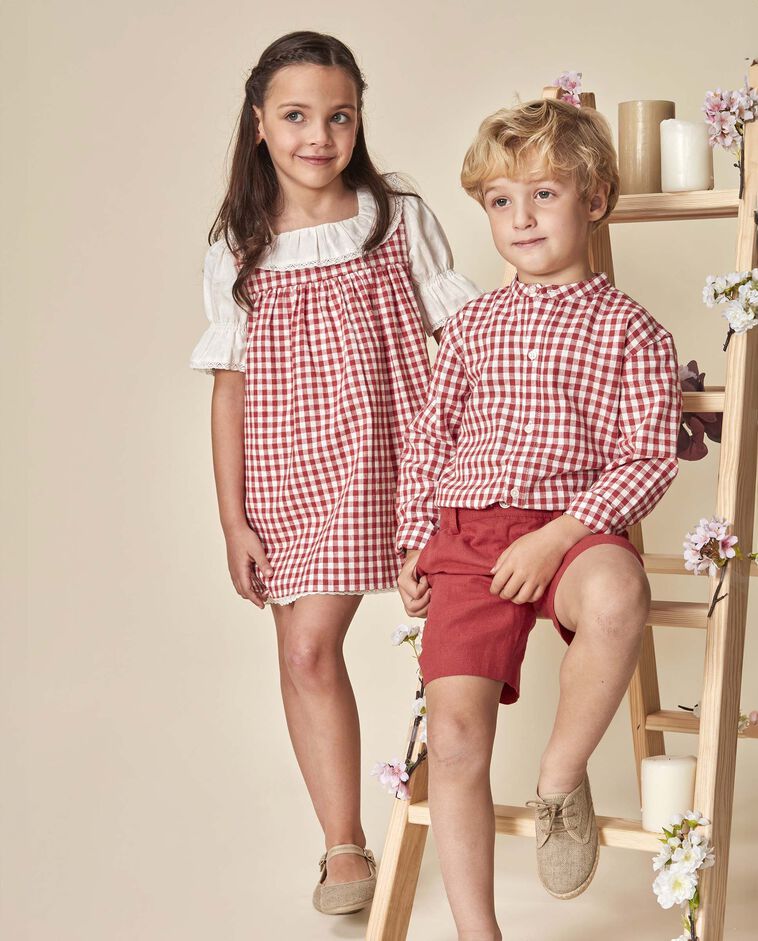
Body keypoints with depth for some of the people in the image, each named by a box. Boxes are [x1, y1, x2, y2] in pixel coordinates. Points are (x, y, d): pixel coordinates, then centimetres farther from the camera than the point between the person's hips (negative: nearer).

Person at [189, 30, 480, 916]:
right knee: (306, 650, -1)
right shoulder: (237, 253, 3)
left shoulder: (400, 219, 0)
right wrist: (234, 519, 1)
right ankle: (345, 846, 12)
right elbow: (230, 386, 3)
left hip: (395, 461, -1)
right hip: (294, 480, 1)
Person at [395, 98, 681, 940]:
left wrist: (556, 538, -15)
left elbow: (646, 460, -4)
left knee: (617, 591, -40)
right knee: (454, 736, -10)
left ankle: (562, 775, -16)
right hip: (465, 540, 3)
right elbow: (428, 437, 22)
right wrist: (416, 545, 12)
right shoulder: (471, 326, 16)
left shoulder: (631, 330, 3)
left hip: (572, 530, -3)